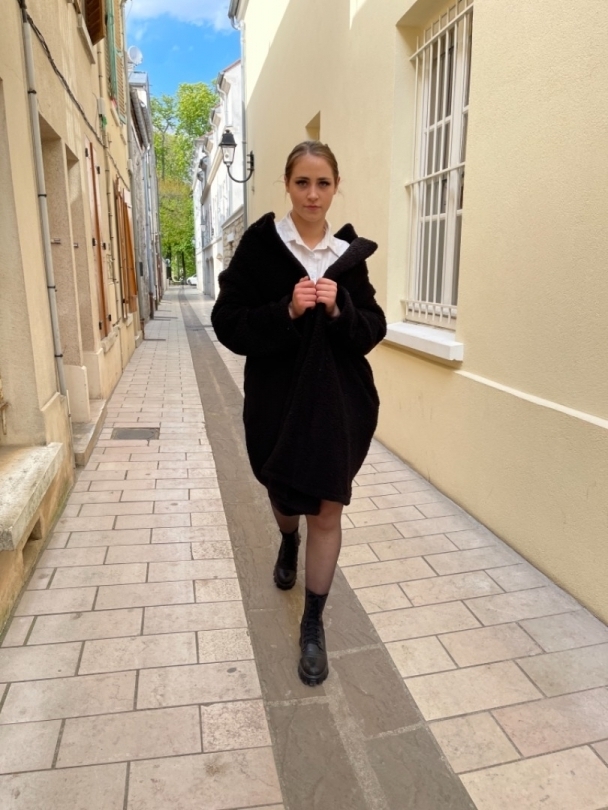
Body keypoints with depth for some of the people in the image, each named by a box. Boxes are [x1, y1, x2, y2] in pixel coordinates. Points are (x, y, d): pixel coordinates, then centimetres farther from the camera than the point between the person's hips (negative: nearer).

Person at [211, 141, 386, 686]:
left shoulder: (350, 253, 2)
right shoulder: (260, 244, -5)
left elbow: (374, 329, 1)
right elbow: (228, 323, -9)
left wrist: (338, 309, -18)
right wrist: (286, 311, -23)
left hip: (339, 402, 1)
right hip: (277, 399, 0)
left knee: (327, 512, 5)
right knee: (285, 496, 21)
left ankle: (313, 624, 23)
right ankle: (289, 544, 59)